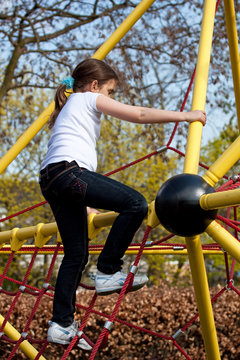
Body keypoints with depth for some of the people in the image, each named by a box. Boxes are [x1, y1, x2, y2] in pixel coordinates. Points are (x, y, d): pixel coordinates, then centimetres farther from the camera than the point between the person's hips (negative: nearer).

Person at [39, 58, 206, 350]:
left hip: (50, 181, 10)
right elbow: (139, 115, 4)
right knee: (135, 204, -18)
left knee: (76, 255, 8)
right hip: (68, 171, -10)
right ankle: (107, 272, -14)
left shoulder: (68, 108, 36)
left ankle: (61, 325, 6)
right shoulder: (89, 99, 10)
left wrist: (85, 205, 36)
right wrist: (184, 116, 12)